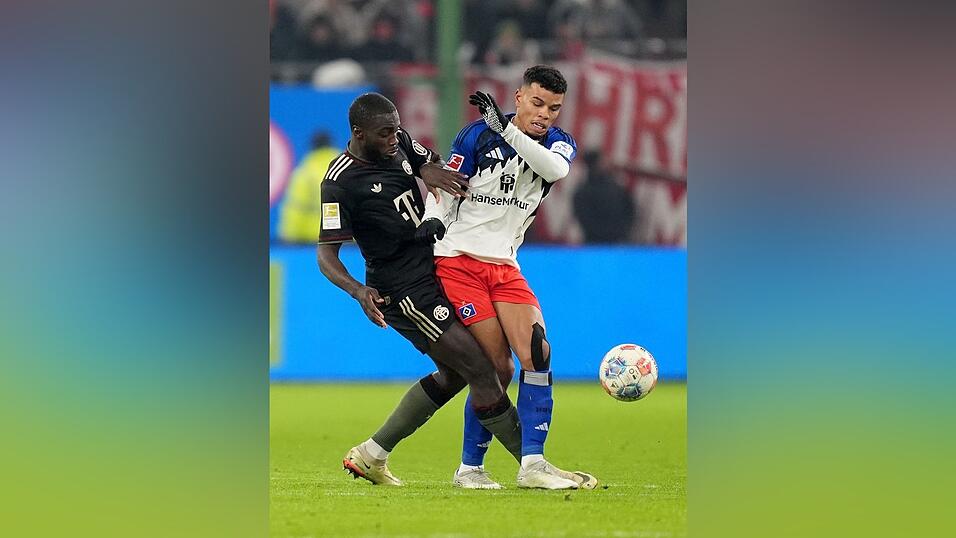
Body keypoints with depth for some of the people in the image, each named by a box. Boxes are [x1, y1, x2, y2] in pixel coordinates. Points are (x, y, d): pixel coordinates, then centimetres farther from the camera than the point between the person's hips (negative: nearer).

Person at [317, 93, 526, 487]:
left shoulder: (399, 144, 3)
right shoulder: (339, 183, -18)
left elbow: (434, 165, 19)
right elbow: (326, 255, -19)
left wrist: (430, 171, -7)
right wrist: (360, 292, -37)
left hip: (434, 273, 9)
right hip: (405, 291, -9)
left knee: (452, 375, 18)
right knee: (482, 372, -12)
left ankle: (371, 455, 26)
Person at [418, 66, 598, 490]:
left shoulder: (558, 144, 5)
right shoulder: (478, 135, -4)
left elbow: (556, 168, -19)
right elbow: (444, 185, 1)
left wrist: (506, 130, -29)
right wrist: (433, 218, -20)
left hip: (505, 268, 5)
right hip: (458, 260, -5)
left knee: (537, 354, -10)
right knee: (498, 367, -10)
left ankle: (532, 465, -9)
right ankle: (470, 468, 0)